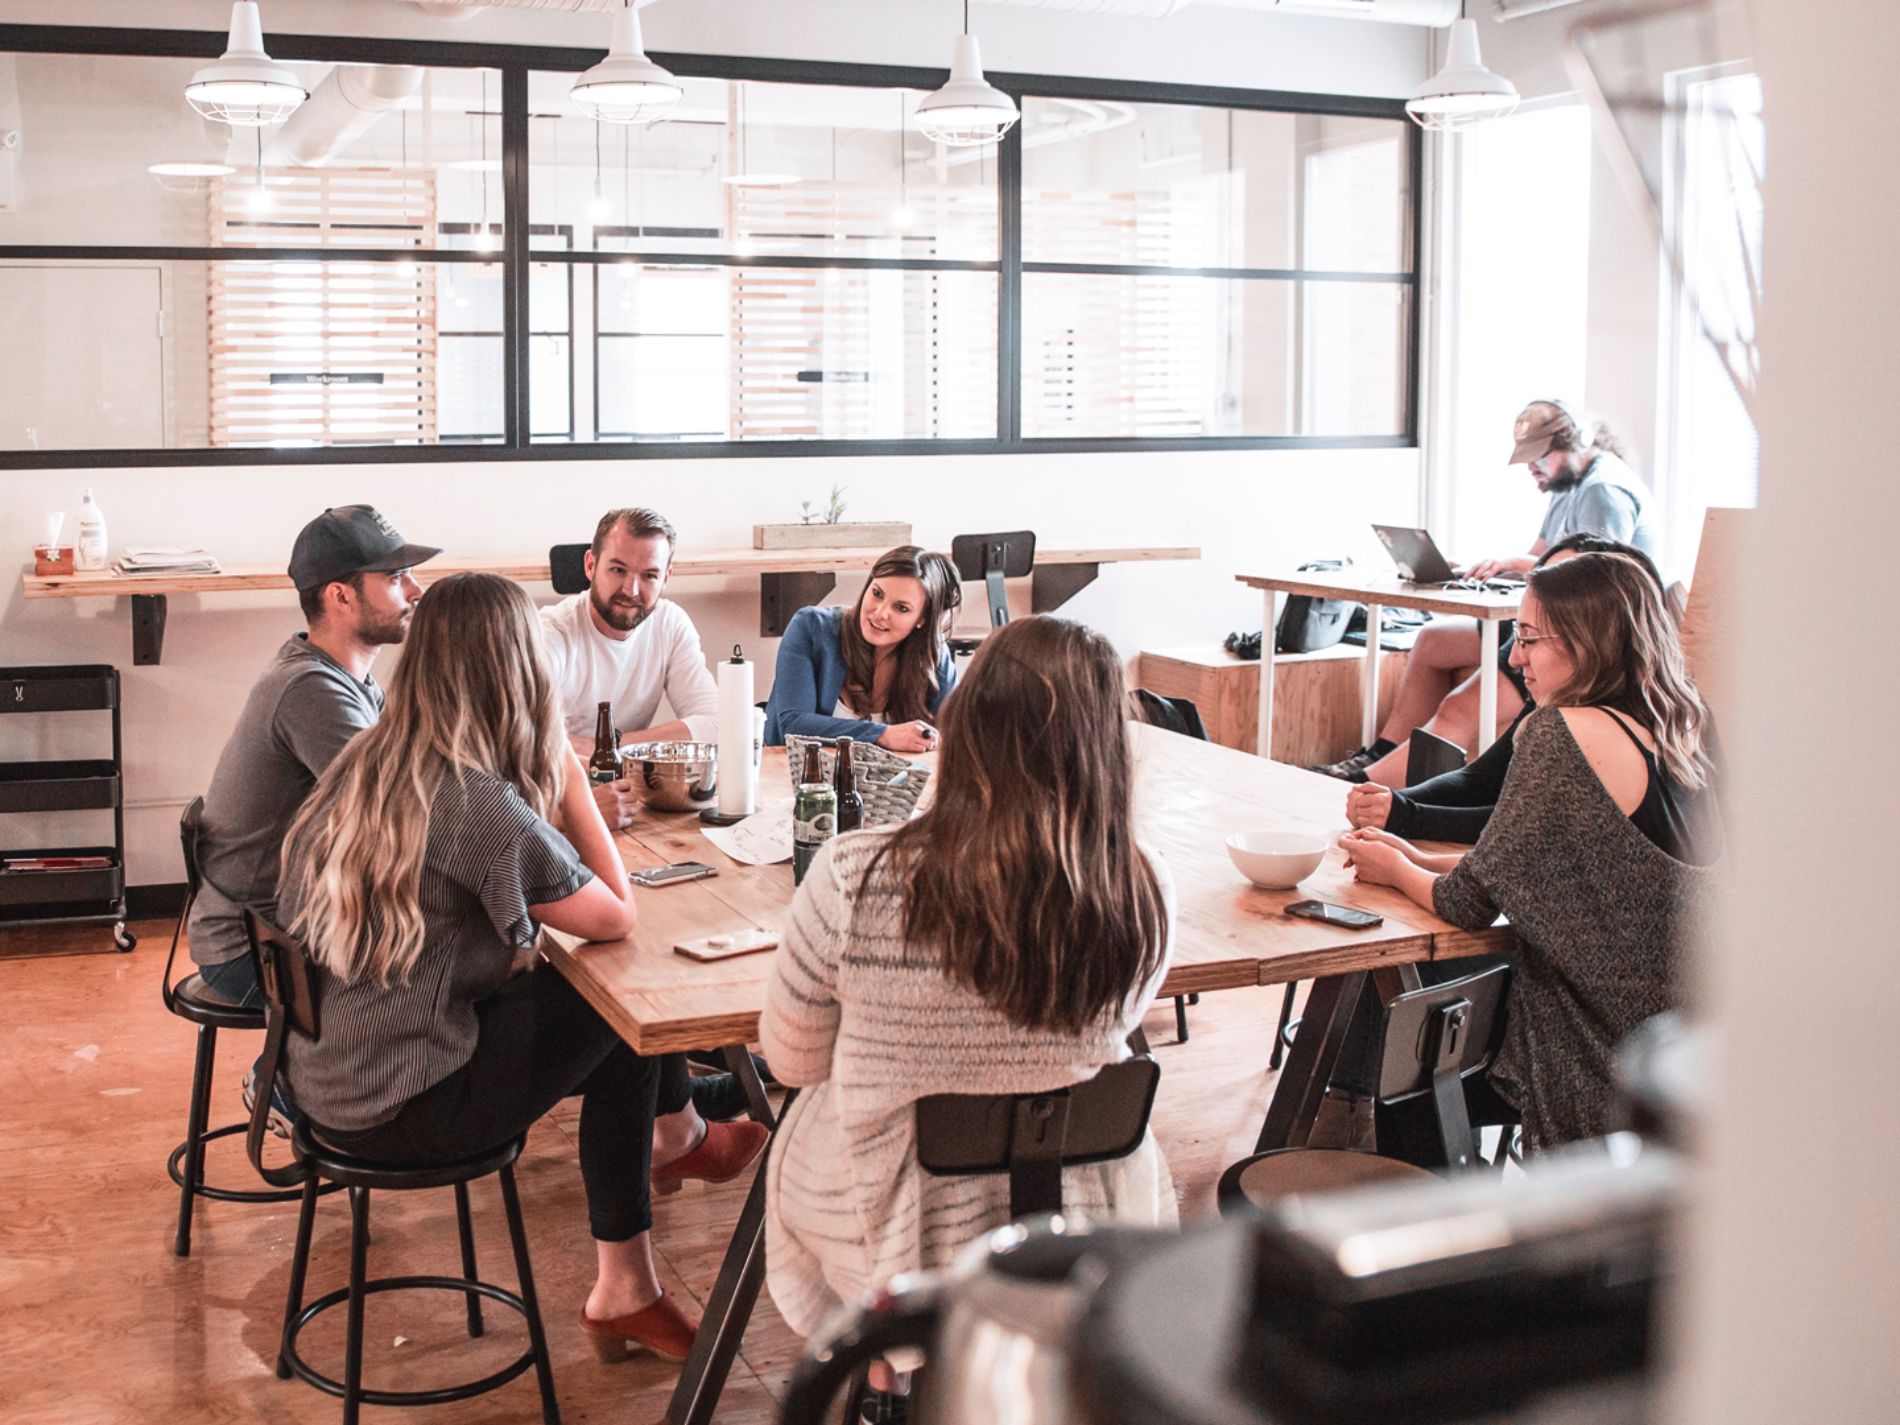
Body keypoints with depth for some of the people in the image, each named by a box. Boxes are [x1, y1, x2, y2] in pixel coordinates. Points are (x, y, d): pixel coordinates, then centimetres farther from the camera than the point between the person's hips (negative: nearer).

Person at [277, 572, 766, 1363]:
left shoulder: (361, 764, 1)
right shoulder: (481, 804, -24)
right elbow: (617, 918, -13)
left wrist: (551, 788, 0)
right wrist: (570, 778, -9)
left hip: (322, 1076, 8)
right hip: (396, 1109, -8)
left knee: (595, 996, 14)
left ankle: (679, 1134, 30)